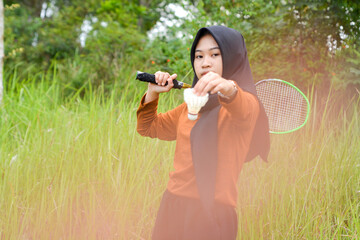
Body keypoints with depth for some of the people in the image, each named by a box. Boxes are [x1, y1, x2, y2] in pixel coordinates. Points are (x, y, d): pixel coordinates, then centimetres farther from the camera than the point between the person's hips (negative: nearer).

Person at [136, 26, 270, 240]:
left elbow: (242, 110, -29)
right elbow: (148, 128, 26)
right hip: (172, 206, 6)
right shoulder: (190, 106, 18)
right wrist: (152, 94, 8)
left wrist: (228, 88, -52)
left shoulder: (246, 103, -5)